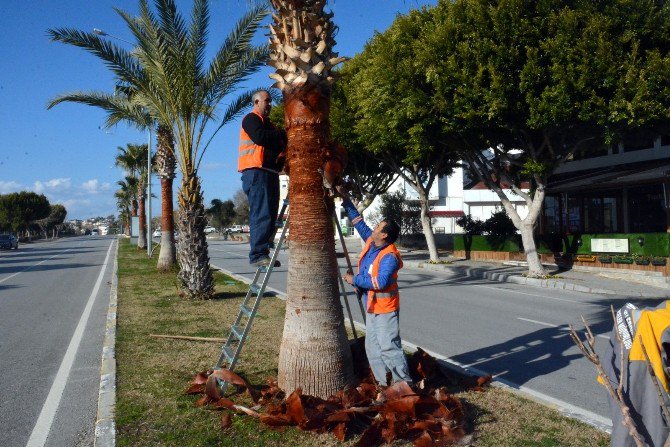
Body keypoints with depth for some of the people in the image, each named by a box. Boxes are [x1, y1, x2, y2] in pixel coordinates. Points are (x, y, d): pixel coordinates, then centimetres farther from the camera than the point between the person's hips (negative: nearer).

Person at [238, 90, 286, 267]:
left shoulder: (266, 123, 30)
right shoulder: (251, 119, 1)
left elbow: (276, 144, 26)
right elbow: (260, 137, -19)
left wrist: (282, 148, 2)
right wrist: (281, 134, -6)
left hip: (270, 172, 9)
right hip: (256, 172, -9)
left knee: (269, 215, 6)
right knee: (261, 214, -15)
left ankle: (263, 253, 8)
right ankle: (258, 254, -16)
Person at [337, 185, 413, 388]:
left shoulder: (389, 256, -22)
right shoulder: (371, 242, 3)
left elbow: (381, 282, -32)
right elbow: (359, 222, 13)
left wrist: (355, 280, -23)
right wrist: (346, 200, 10)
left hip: (385, 309, -9)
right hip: (371, 307, 9)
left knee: (389, 347, -7)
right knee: (372, 348, 12)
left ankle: (404, 382, 3)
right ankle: (383, 383, 21)